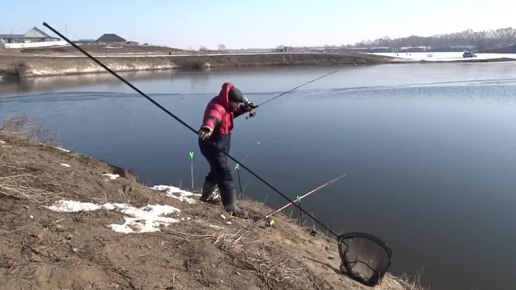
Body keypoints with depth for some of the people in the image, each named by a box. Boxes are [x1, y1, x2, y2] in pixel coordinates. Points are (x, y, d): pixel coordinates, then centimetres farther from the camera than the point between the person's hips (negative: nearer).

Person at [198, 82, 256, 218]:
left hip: (221, 143, 11)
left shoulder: (226, 105, 1)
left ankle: (206, 196, 43)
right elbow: (212, 117, -51)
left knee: (217, 171, 24)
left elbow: (235, 111, 19)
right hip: (212, 144, -11)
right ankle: (231, 207, -6)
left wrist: (245, 108, -4)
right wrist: (207, 127, -74)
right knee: (224, 174, -12)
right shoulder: (217, 107, -29)